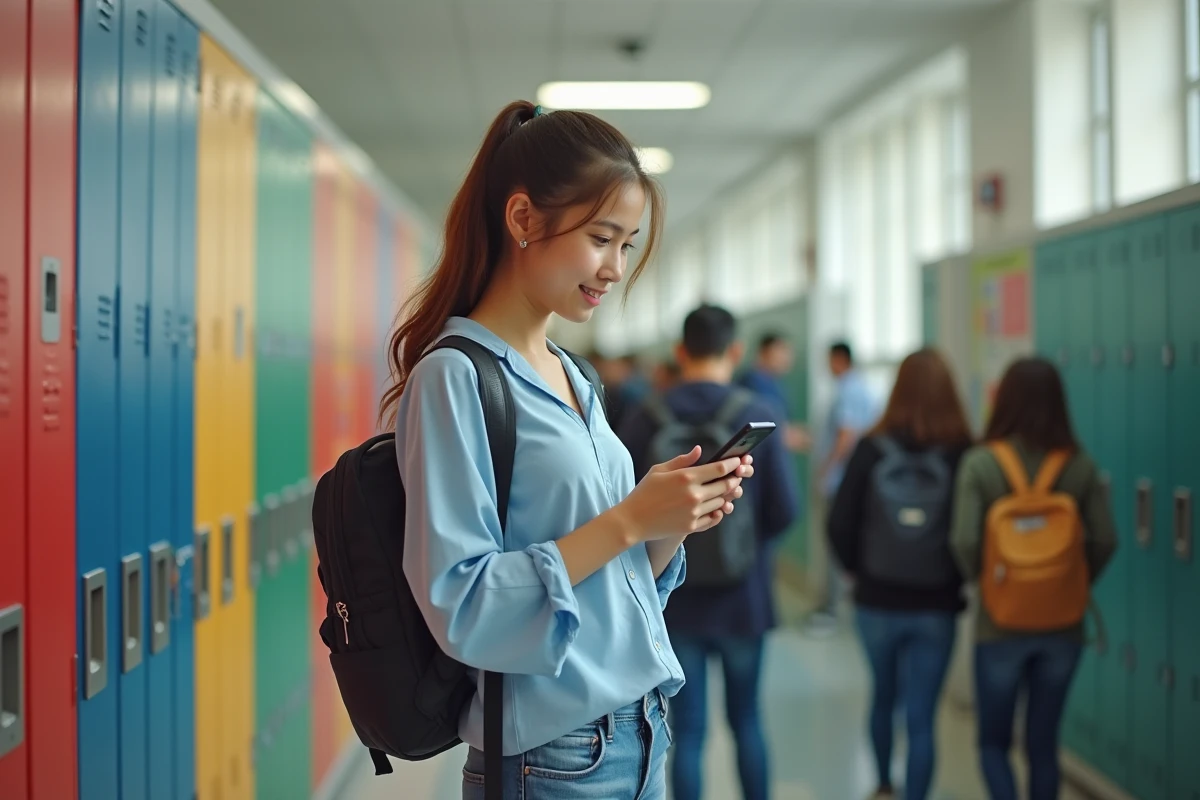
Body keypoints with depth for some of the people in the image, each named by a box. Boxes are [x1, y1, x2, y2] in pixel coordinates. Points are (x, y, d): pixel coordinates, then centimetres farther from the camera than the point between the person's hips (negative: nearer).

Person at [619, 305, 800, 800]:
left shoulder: (644, 421, -8)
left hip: (673, 596, 0)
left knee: (688, 730, 7)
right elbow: (785, 509, -10)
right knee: (746, 719, 18)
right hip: (743, 593, 0)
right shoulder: (760, 416, -10)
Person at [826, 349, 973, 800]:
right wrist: (957, 576, 7)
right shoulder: (964, 456, -12)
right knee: (921, 718, 3)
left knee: (883, 696, 24)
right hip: (936, 607, -2)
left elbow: (840, 524, -7)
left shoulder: (872, 450, -9)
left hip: (877, 600, 2)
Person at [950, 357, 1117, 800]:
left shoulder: (980, 464, -13)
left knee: (994, 742, 14)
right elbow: (1105, 540, -7)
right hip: (1063, 626, 3)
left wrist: (979, 577, 0)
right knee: (1043, 744, 16)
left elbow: (964, 541, -19)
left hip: (1000, 626, -2)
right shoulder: (1080, 466, -5)